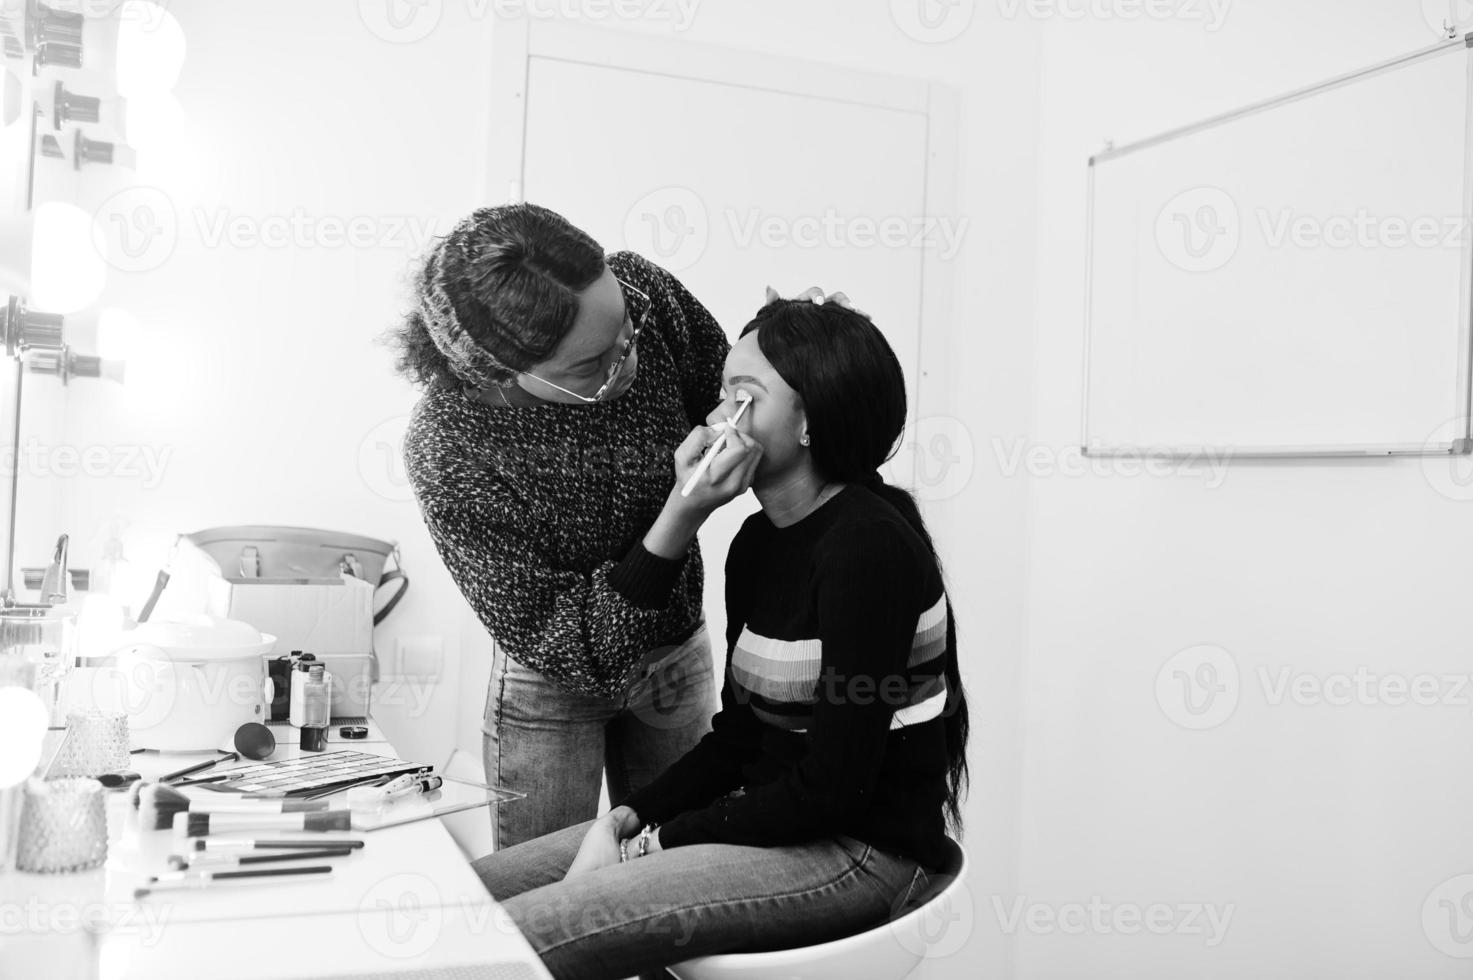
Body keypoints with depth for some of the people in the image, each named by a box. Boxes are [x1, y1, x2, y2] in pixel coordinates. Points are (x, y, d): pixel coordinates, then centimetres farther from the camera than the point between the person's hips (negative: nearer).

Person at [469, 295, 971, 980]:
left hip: (862, 852, -8)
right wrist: (628, 817, -3)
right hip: (774, 819, 8)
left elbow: (834, 785, -20)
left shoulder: (868, 545, -18)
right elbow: (737, 732, 12)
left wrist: (650, 845, -14)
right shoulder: (758, 543, 10)